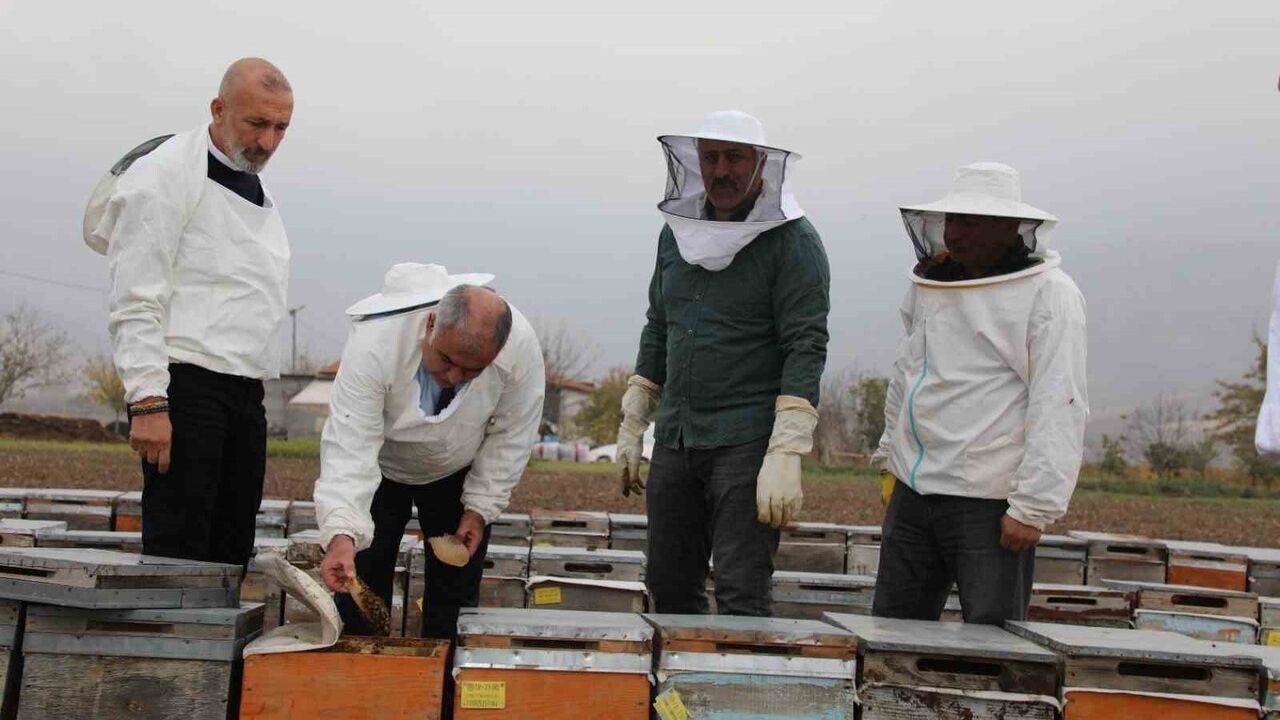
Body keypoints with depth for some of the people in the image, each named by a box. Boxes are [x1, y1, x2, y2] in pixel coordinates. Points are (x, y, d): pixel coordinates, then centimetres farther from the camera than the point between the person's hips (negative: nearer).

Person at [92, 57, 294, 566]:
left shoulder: (257, 190, 19)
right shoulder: (167, 174, -6)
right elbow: (135, 301, -13)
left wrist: (252, 391, 18)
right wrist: (148, 402, -20)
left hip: (244, 391, 8)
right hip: (185, 389, -8)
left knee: (232, 553, 8)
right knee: (179, 554, -9)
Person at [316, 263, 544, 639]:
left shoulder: (521, 346, -32)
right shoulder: (374, 342, -39)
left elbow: (511, 437, -15)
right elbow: (349, 447, -39)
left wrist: (480, 509, -14)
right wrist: (341, 534, -51)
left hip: (457, 472, 2)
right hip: (379, 468, -2)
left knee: (457, 589, 1)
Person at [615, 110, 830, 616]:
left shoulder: (792, 240, -7)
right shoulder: (677, 230, 12)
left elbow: (806, 347, -13)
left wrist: (786, 454, -21)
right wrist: (631, 427, 17)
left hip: (748, 441, -6)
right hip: (674, 437, 7)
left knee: (740, 597, -10)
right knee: (668, 589, 11)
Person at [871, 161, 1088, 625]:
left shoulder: (1049, 294, -9)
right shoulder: (930, 284, 12)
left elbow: (1059, 409, -14)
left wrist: (1033, 508, -18)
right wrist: (891, 455, 23)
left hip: (990, 504, -7)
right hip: (913, 494, 7)